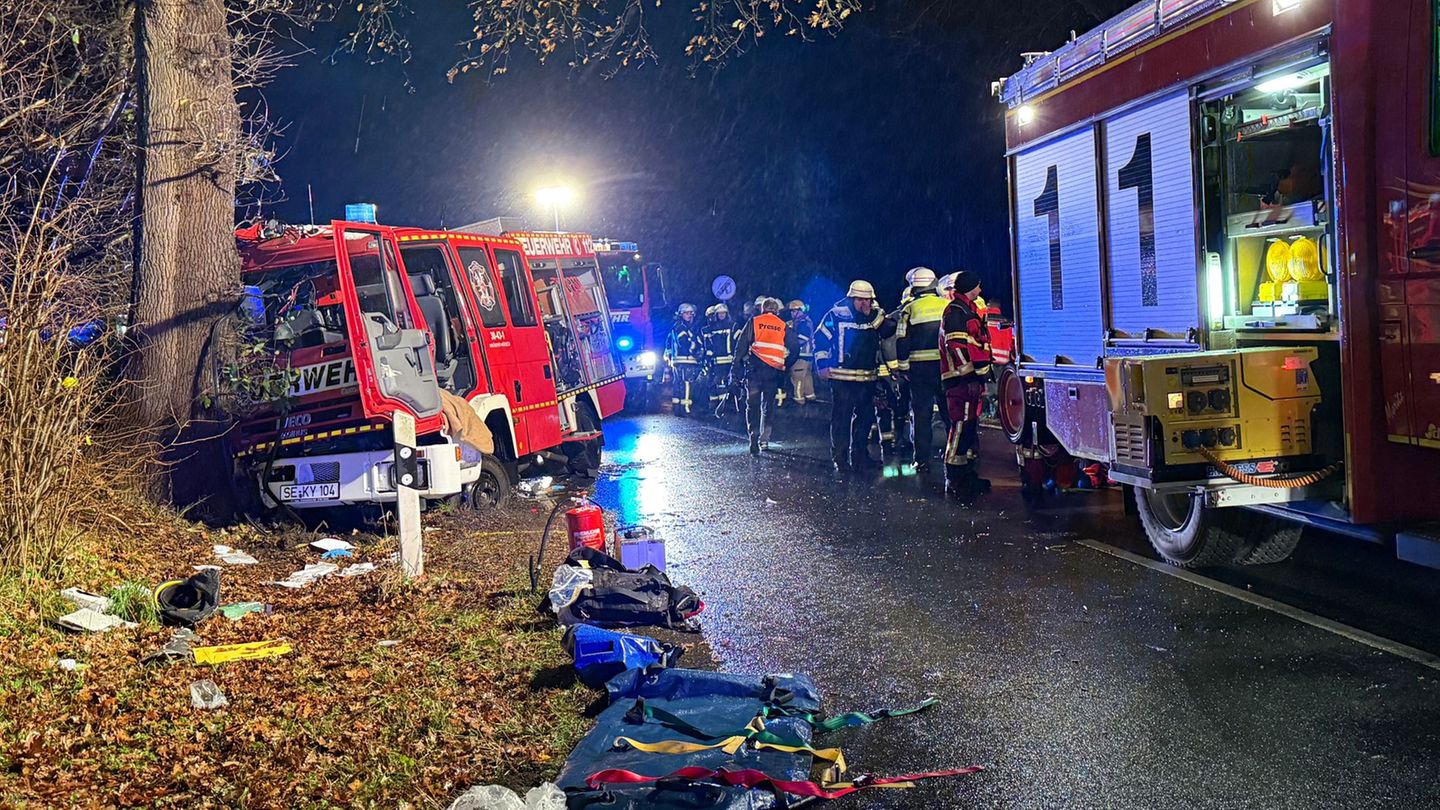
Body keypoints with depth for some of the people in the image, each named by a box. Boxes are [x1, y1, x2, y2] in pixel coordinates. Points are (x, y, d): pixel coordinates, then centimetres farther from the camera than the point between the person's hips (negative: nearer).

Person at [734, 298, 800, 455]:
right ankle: (764, 440, 8)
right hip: (774, 371, 2)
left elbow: (741, 346, -3)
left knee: (753, 405, 2)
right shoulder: (783, 326, 10)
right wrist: (786, 366, 13)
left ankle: (754, 441, -9)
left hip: (755, 368, -2)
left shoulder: (754, 322, 5)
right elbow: (795, 348, 4)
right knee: (769, 406, 13)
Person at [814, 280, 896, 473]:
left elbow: (890, 333, 16)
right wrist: (823, 365, -6)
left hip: (867, 378, 5)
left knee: (865, 418, 11)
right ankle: (839, 459, 2)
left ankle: (859, 457, 23)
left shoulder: (877, 317, 7)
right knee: (841, 419, -4)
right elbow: (820, 338, -2)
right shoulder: (836, 315, -6)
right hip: (841, 378, -5)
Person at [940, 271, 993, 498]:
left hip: (971, 379, 11)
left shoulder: (967, 310, 24)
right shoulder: (956, 311, -10)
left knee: (970, 427, 15)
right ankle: (954, 481, -12)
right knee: (961, 426, -12)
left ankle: (967, 475, 22)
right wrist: (972, 376, -24)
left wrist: (982, 376, 26)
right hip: (962, 379, -11)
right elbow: (957, 346, -20)